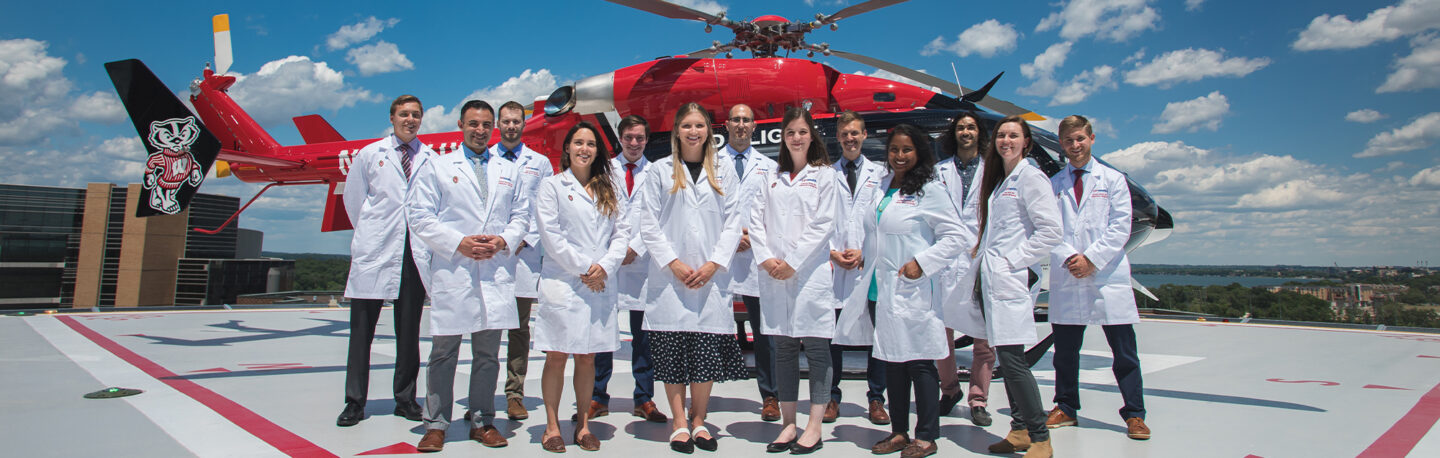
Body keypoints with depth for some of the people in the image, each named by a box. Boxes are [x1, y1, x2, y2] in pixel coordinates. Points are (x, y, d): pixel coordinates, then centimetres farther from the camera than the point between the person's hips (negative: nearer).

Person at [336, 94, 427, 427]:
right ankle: (355, 402, 10)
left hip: (414, 253, 1)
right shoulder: (370, 154, 9)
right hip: (375, 252, 0)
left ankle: (405, 399, 17)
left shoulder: (432, 159, 8)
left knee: (409, 331, 7)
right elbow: (353, 197, 13)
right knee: (362, 329, 2)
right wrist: (369, 235, 10)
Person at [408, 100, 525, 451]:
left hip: (495, 271, 3)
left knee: (488, 352, 7)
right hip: (451, 271, -2)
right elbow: (420, 215, 0)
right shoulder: (436, 166, 9)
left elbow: (521, 215, 14)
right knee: (443, 351, 1)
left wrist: (503, 241, -6)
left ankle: (482, 421, 18)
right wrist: (459, 243, -11)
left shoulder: (509, 171, 18)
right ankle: (436, 424, 12)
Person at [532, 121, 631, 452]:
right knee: (557, 357, 0)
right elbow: (551, 235, -5)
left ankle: (583, 423, 18)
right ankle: (552, 426, 11)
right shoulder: (552, 186, 4)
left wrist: (605, 266, -7)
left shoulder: (608, 191, 17)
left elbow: (622, 231, 9)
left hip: (600, 285, 4)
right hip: (562, 284, -3)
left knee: (587, 357, 8)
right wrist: (583, 268, -10)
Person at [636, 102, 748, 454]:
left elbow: (732, 223, 7)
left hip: (711, 279, 1)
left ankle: (699, 420, 15)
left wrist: (714, 263, -7)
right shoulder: (659, 171, 7)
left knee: (708, 352, 2)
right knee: (672, 354, 1)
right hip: (670, 278, -1)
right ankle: (679, 423, 12)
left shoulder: (724, 175, 12)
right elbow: (649, 223, 2)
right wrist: (673, 263, -9)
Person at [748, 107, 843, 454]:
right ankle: (788, 424, 16)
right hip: (774, 276, 4)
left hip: (810, 273, -4)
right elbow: (756, 220, 9)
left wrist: (792, 262, -11)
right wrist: (766, 259, -7)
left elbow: (823, 224, -5)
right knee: (783, 349, 7)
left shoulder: (825, 176, 5)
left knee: (815, 347, -1)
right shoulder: (772, 178, 16)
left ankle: (814, 427, 7)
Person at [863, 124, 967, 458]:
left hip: (912, 290, -6)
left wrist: (921, 262, -16)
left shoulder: (929, 190, -5)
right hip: (882, 289, 6)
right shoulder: (882, 187, 12)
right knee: (892, 361, 12)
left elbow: (956, 237, -8)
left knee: (919, 362, 1)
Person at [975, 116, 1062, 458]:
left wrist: (1013, 259, -14)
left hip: (1009, 277, -8)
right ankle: (1020, 430, 20)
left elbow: (1050, 231, -14)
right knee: (1004, 356, 11)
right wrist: (982, 253, 12)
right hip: (991, 276, 9)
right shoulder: (997, 179, 19)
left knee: (1012, 358, -11)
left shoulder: (1031, 177, -6)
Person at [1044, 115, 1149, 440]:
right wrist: (1069, 258, -11)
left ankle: (1134, 415, 11)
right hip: (1066, 278, 1)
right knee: (1065, 349, 7)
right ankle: (1066, 408, 20)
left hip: (1108, 276, -1)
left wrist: (1092, 258, -10)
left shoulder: (1113, 179, 8)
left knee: (1124, 350, 2)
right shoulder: (1053, 184, 11)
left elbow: (1120, 227, 0)